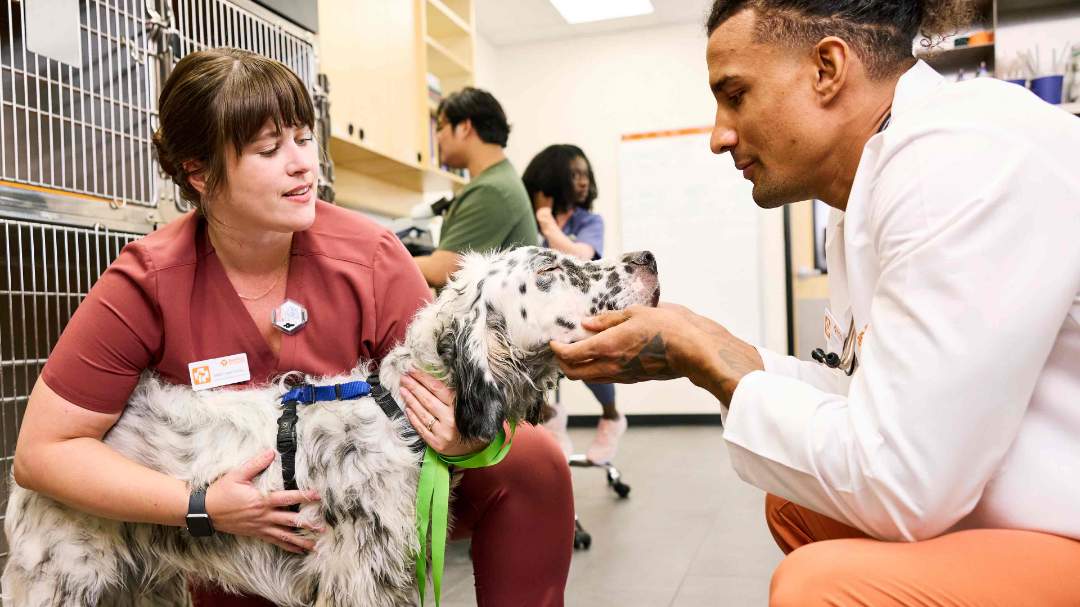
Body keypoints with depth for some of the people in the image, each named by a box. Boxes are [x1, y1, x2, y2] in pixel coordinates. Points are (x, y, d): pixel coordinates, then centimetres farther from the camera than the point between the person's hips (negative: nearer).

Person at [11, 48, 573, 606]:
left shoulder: (373, 257, -19)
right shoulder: (144, 286, -18)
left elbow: (450, 388, -13)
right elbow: (43, 451, -13)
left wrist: (468, 436, -38)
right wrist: (203, 507, -23)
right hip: (244, 537, 0)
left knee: (530, 459, -18)